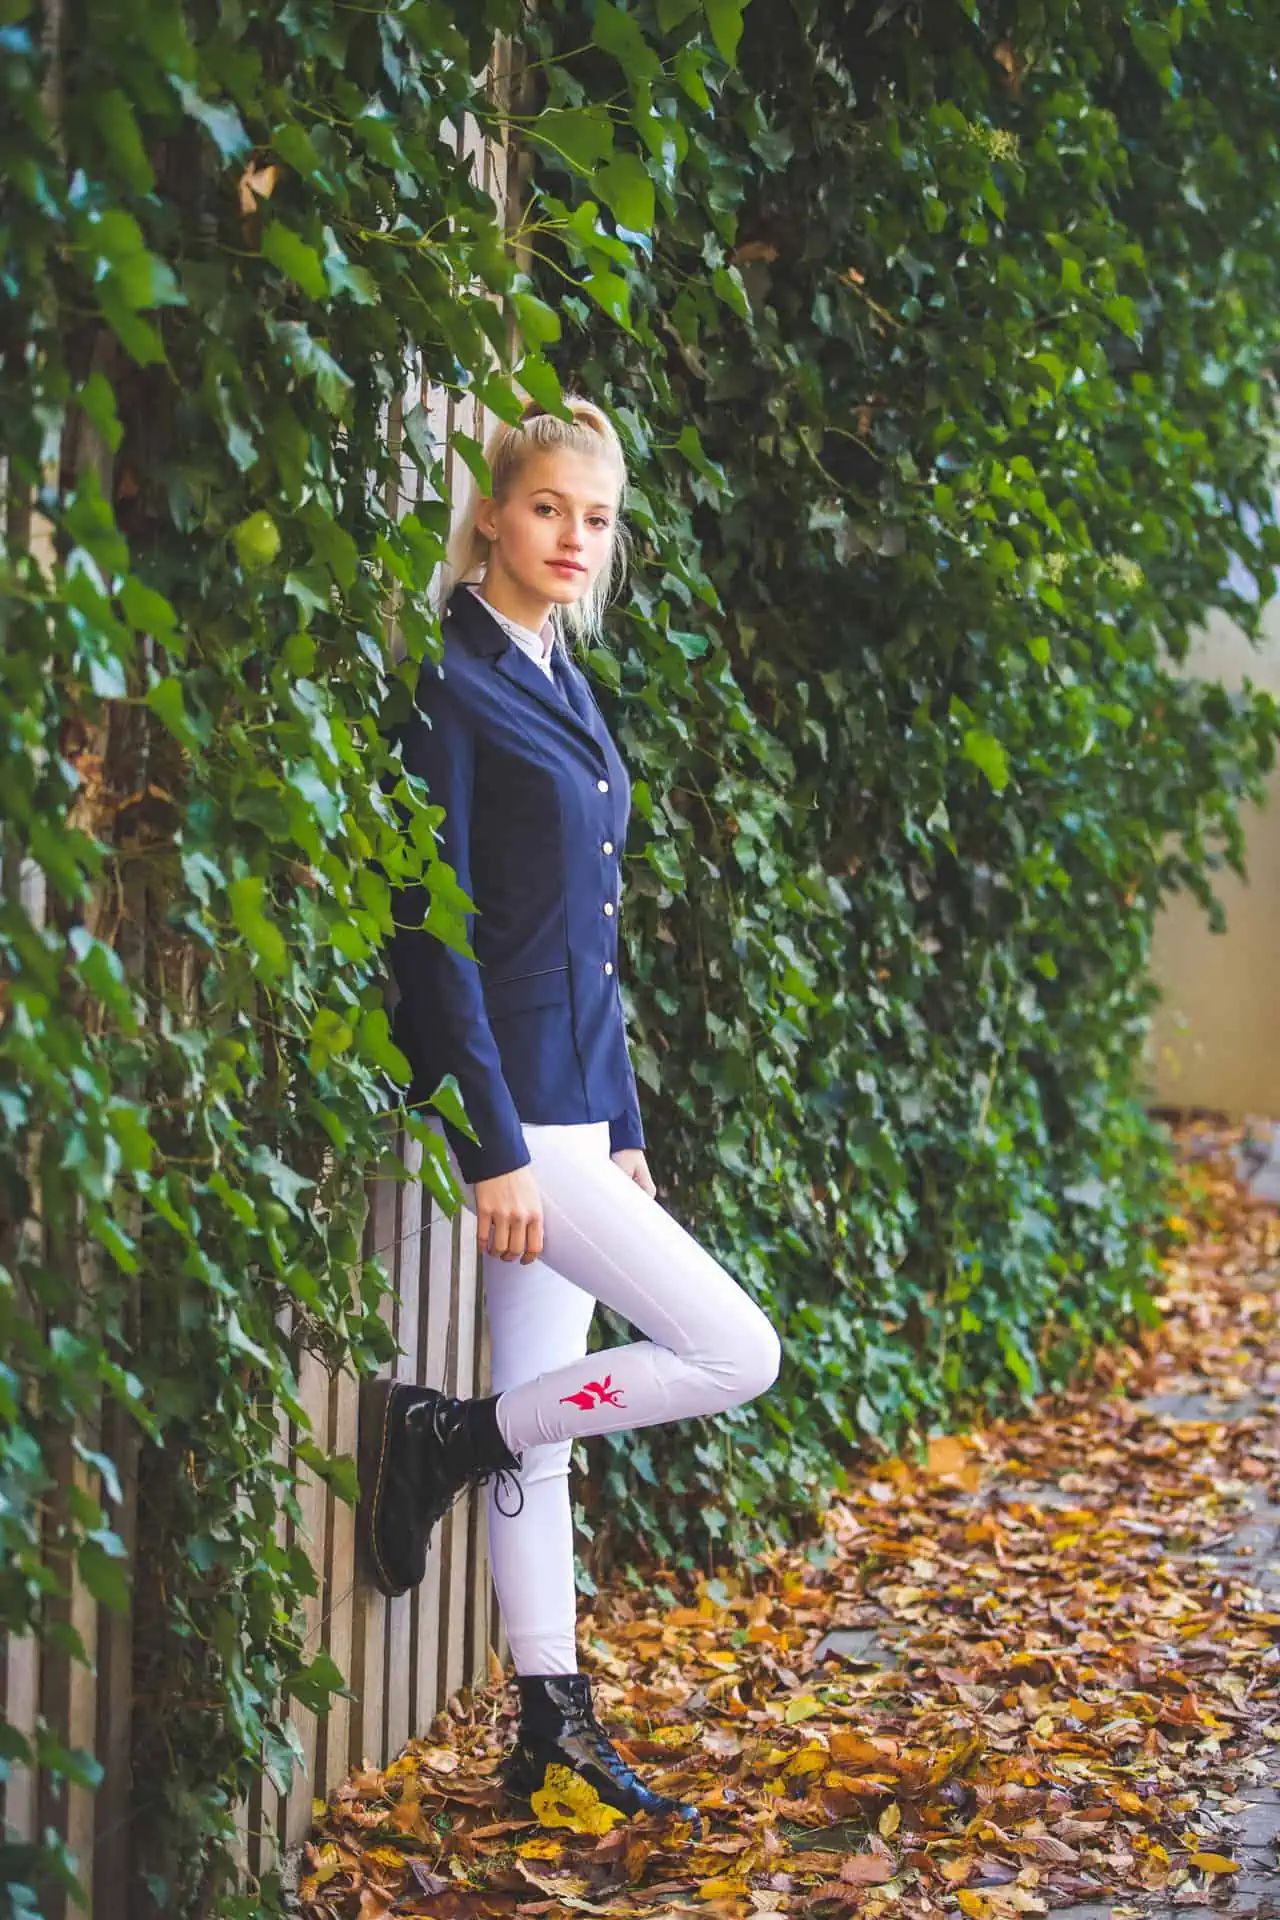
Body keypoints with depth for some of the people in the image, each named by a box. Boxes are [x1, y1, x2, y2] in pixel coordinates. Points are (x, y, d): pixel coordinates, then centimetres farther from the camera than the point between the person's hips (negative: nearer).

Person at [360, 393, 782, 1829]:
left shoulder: (563, 687, 15)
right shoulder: (451, 687, -11)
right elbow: (431, 933, -16)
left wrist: (619, 1129, 18)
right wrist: (494, 1147, -20)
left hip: (572, 1100, 9)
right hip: (507, 1099, -9)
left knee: (543, 1417, 12)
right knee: (735, 1352, -11)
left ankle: (553, 1727, 19)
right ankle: (442, 1439, 1)